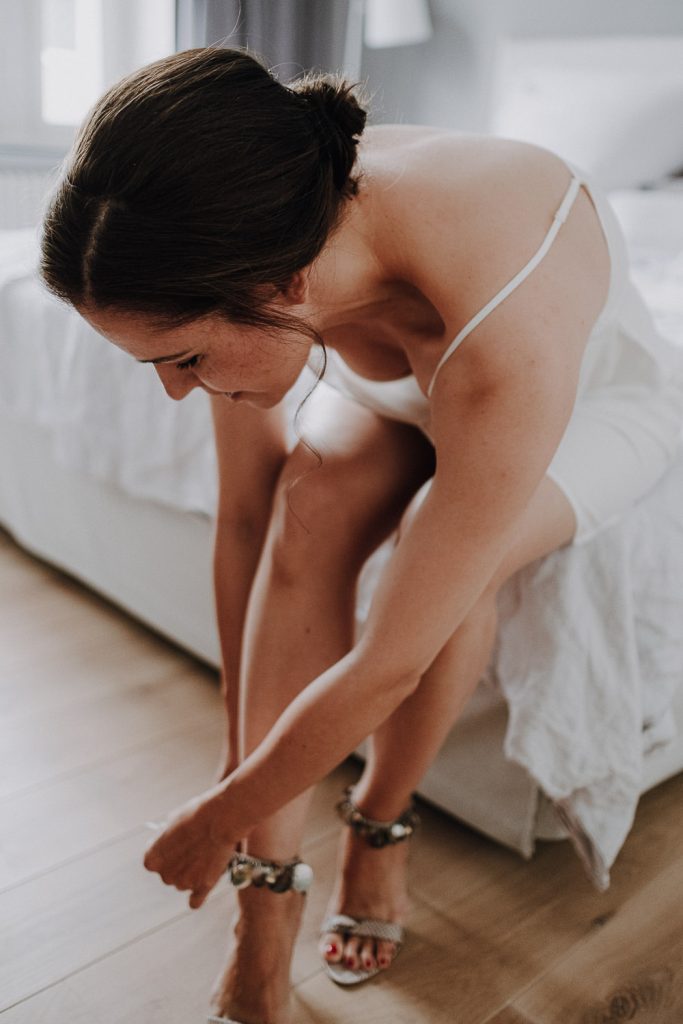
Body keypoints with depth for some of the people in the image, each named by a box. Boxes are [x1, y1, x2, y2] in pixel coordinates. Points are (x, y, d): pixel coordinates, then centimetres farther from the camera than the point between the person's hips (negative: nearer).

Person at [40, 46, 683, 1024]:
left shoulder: (503, 327, -45)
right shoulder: (256, 242, -28)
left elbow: (387, 668, -37)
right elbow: (246, 518, -17)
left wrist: (222, 815, -21)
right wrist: (245, 752, -9)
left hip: (596, 398, -3)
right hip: (401, 389, 4)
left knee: (442, 548, -34)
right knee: (312, 500, -28)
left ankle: (382, 822, -4)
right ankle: (267, 915, -15)